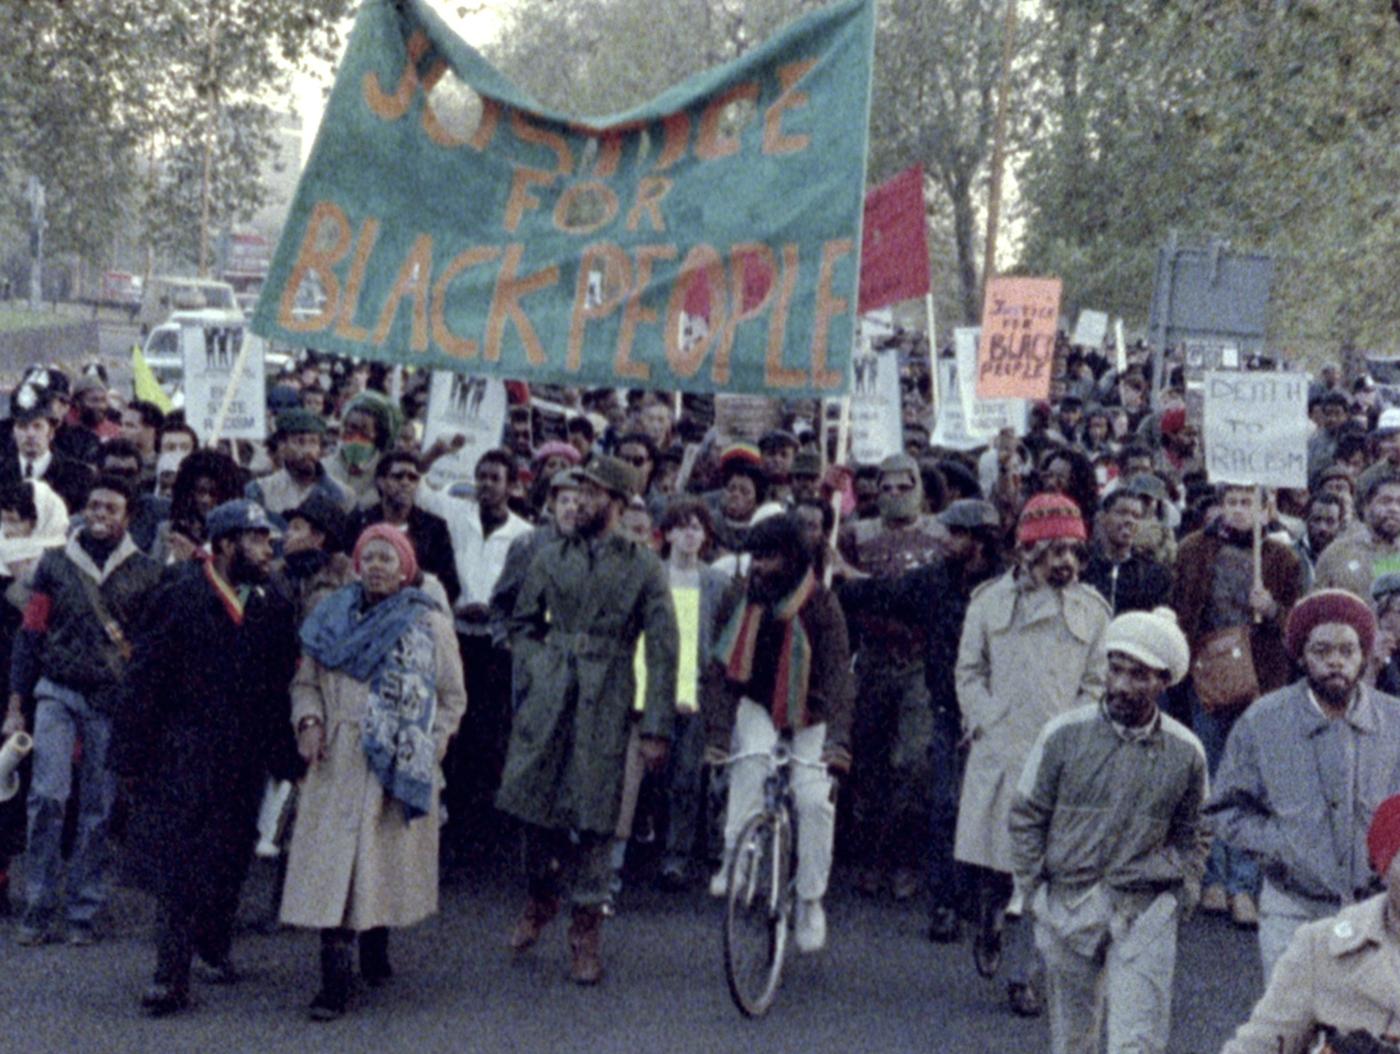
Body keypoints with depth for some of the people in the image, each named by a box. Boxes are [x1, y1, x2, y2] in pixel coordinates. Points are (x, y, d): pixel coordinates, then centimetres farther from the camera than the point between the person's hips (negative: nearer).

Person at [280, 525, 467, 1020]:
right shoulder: (331, 618, 8)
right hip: (336, 769, 1)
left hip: (397, 769, -1)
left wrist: (426, 749, -6)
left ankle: (376, 949, 27)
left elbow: (452, 697, 5)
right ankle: (334, 978, -6)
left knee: (386, 860, 5)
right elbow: (306, 682, 13)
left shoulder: (430, 625, 2)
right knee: (332, 866, -5)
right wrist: (308, 721, -5)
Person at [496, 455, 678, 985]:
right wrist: (539, 664, 1)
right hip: (547, 699, 3)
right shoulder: (551, 557, 10)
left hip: (605, 704, -3)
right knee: (532, 803, 2)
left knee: (593, 819, -2)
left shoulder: (644, 567, 1)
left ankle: (586, 928, 10)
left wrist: (656, 728, -5)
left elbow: (663, 649, 0)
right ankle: (540, 896, 28)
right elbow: (522, 622, 21)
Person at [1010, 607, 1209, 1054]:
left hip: (1146, 913, 0)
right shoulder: (1065, 735, -4)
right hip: (1068, 905, 0)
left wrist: (1183, 894, 5)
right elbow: (1026, 817, 5)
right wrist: (1034, 891, 1)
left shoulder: (1185, 753, 1)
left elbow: (1193, 834, 16)